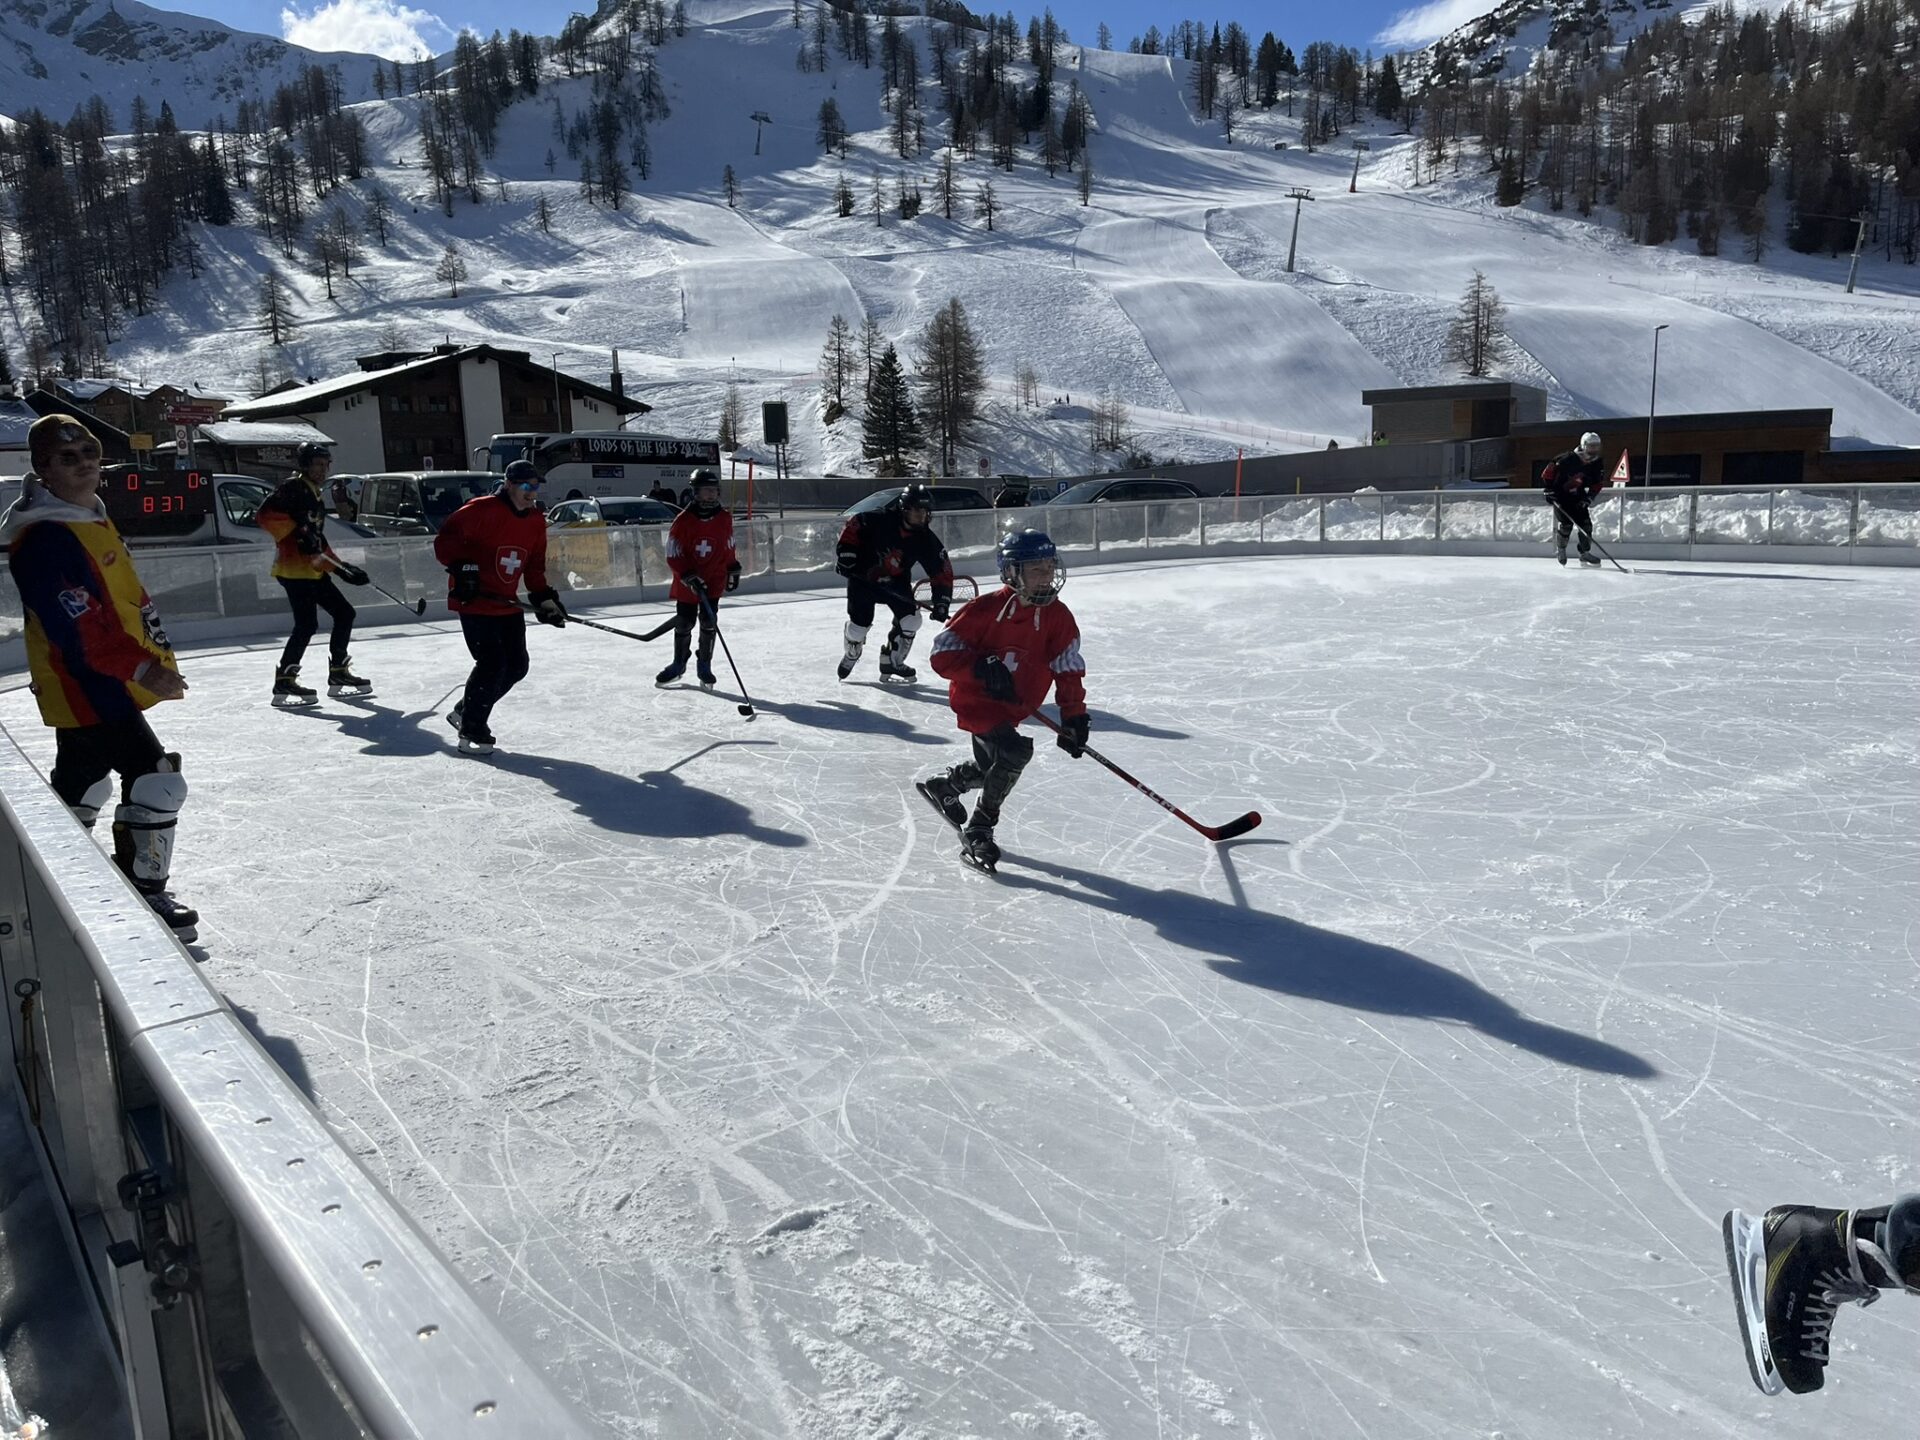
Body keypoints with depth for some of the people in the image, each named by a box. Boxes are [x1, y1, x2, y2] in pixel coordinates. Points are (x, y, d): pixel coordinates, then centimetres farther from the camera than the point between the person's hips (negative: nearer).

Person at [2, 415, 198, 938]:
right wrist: (142, 668, -30)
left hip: (95, 686, 11)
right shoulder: (43, 539, -21)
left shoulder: (91, 518, 10)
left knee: (81, 789, 24)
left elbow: (126, 597, 19)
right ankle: (144, 894, -2)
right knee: (157, 783, -12)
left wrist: (155, 652, 18)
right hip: (86, 687, -11)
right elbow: (78, 631, -27)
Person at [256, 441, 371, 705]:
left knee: (344, 613, 11)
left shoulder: (316, 496, 22)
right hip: (293, 568, -10)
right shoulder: (293, 487, -5)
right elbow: (267, 514, -19)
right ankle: (283, 683, -7)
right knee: (307, 624, -15)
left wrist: (343, 568, 19)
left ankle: (338, 674, 20)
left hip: (314, 570, 10)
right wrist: (297, 534, -25)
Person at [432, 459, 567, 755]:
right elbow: (445, 540, -15)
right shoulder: (481, 510, -15)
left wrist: (544, 598, 6)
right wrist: (461, 567, -27)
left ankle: (466, 711, 28)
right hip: (474, 600, -8)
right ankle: (470, 731, -1)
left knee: (516, 666, 9)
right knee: (492, 663, -15)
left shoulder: (536, 521, 8)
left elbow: (534, 566, 15)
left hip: (507, 603, 8)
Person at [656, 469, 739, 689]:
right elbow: (673, 556, -12)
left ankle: (704, 666, 13)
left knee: (709, 622, -4)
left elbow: (729, 547, 14)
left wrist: (733, 570, 17)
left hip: (714, 581, 2)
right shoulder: (683, 521, -14)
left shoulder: (725, 518, -2)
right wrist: (690, 577, -20)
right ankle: (679, 664, 26)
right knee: (683, 624, 6)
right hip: (686, 584, -2)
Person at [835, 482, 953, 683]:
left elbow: (942, 572, -15)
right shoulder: (878, 521, -28)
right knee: (860, 624, -3)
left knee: (911, 619, -10)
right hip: (862, 576, -3)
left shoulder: (926, 540, -18)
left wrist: (941, 602, -24)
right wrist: (846, 555, -16)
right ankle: (851, 656, 33)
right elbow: (852, 525, -13)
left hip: (896, 582, 4)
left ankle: (892, 662, 11)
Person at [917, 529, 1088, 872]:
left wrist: (1074, 716, -5)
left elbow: (1068, 669, 0)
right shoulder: (985, 609, -20)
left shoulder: (1058, 616, -6)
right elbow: (943, 654, -17)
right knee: (1014, 751, -25)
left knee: (991, 767, 19)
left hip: (1014, 707, 7)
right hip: (975, 699, -7)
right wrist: (983, 668, -31)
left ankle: (941, 786, 51)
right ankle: (977, 831, -9)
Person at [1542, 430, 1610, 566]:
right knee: (1566, 523, -15)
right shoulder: (1568, 459, -24)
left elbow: (1597, 484, 3)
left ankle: (1585, 553, 9)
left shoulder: (1597, 465, -5)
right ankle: (1560, 550, 6)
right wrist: (1549, 488, -17)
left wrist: (1588, 498, -9)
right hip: (1560, 495, -5)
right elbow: (1550, 468, -16)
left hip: (1577, 496, 6)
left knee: (1586, 523, -2)